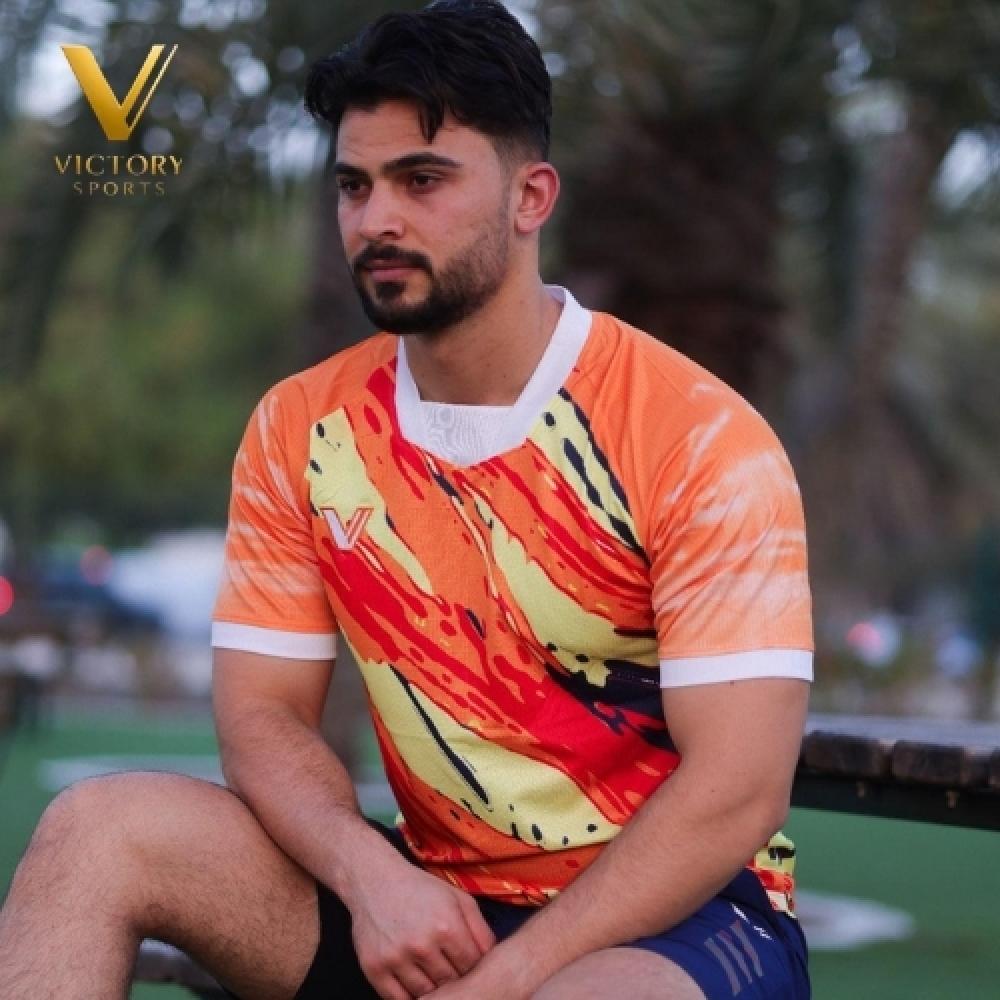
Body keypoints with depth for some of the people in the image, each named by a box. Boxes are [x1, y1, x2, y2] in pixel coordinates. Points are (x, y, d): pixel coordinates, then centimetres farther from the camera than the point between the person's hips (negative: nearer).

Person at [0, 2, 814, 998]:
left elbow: (737, 790, -17)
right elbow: (263, 709, 2)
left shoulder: (698, 436, -13)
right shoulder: (300, 429, 3)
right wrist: (367, 872, -19)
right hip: (427, 903, 5)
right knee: (97, 828, -15)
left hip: (674, 916, -5)